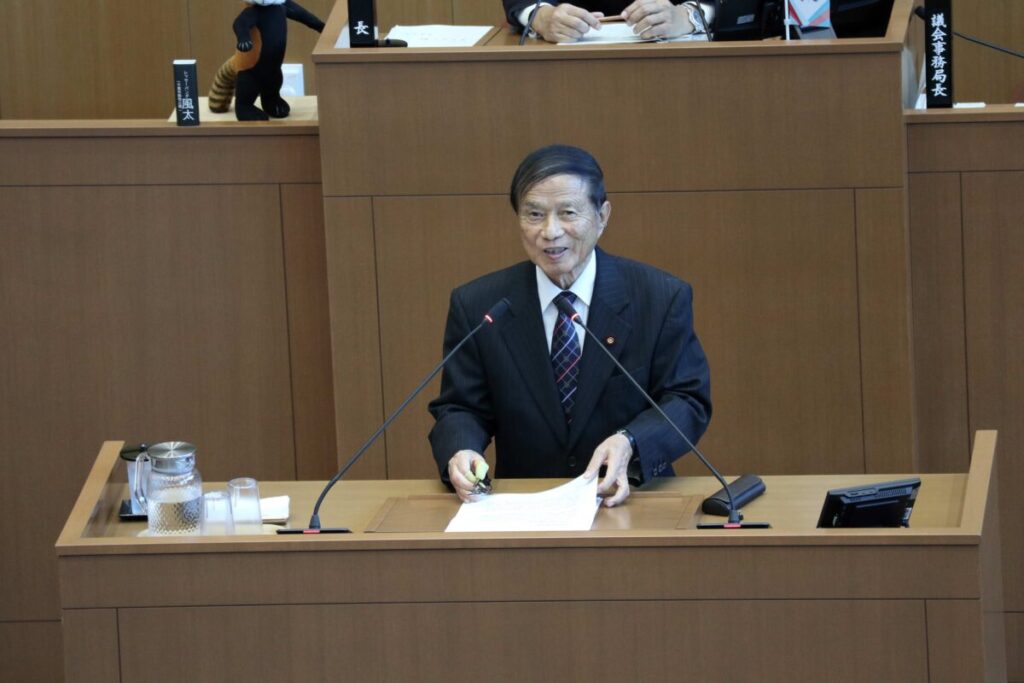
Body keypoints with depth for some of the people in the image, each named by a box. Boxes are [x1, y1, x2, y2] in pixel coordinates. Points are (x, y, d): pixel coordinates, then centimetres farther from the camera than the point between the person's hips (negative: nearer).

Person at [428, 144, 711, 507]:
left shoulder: (663, 299, 1)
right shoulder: (475, 306, 4)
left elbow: (689, 402, 2)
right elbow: (459, 409, 7)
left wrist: (630, 444, -19)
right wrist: (460, 452, -18)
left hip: (626, 502, -2)